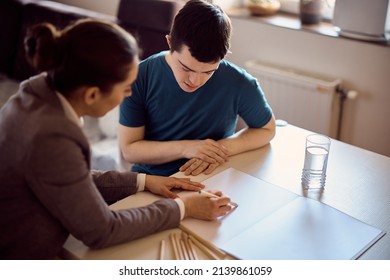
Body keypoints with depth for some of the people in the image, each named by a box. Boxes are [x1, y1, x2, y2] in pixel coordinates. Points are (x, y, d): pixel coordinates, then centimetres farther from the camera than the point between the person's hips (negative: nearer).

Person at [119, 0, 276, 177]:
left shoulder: (239, 84, -16)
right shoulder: (139, 78, -13)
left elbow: (267, 129, 2)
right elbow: (129, 149, -8)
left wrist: (222, 148, -14)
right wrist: (186, 148, -20)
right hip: (150, 180, 1)